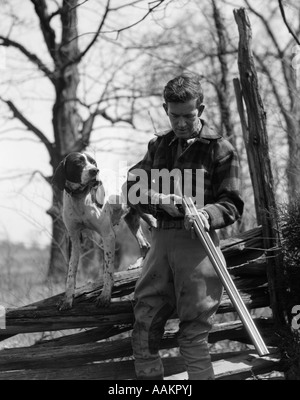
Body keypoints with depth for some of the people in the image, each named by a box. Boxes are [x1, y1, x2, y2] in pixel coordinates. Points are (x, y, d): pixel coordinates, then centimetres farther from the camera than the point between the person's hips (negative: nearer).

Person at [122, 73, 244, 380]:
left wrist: (207, 213, -24)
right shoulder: (159, 145, 16)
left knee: (193, 337, -4)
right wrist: (160, 200, -10)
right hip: (161, 238, 5)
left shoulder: (220, 149, 1)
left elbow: (232, 205, -2)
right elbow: (132, 185, 11)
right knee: (144, 331, 5)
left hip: (197, 243, -5)